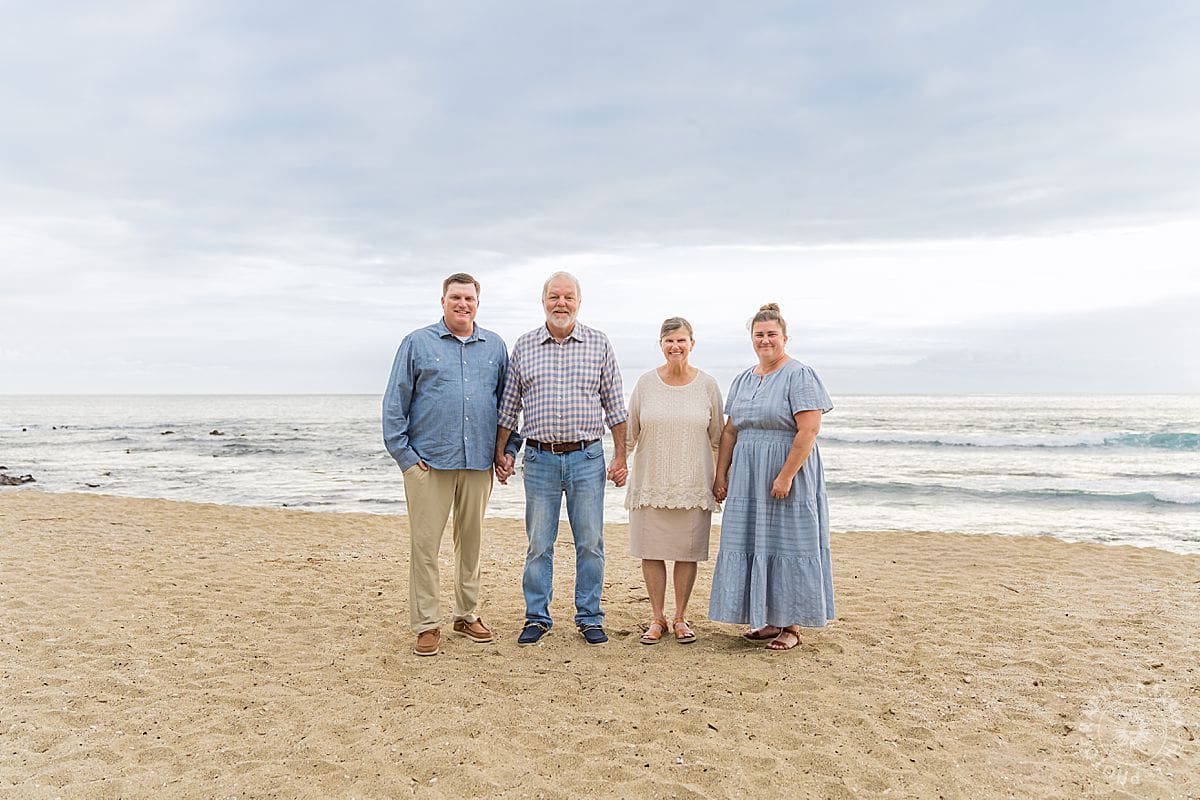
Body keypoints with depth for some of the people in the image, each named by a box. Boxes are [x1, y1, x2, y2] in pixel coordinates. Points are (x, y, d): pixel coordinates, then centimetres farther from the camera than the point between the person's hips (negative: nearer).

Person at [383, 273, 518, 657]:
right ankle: (427, 625, 9)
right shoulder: (417, 343, 4)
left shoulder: (495, 347, 13)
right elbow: (394, 403, 2)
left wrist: (509, 449, 9)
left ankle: (467, 614, 25)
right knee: (425, 544, -2)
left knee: (471, 540, 11)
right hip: (429, 461, -3)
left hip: (479, 462, 3)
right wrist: (404, 455, -5)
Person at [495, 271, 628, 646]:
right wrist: (500, 452, 7)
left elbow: (614, 405, 5)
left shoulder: (599, 344, 4)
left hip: (587, 457, 0)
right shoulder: (524, 346, 6)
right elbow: (509, 405, 11)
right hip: (540, 458, 1)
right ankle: (537, 618, 18)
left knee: (590, 543, 5)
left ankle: (590, 618, 17)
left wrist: (620, 457, 1)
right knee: (538, 544, 6)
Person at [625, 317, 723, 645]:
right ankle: (657, 619, 18)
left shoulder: (707, 385, 2)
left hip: (693, 485, 0)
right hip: (651, 483, 1)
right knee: (651, 551, 4)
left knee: (687, 552, 6)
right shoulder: (646, 384, 3)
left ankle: (680, 617, 21)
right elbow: (630, 433, 9)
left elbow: (717, 438, 7)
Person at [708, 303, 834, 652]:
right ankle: (768, 619, 21)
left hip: (787, 473, -7)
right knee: (753, 542, 9)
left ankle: (791, 625, 9)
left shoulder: (799, 376, -9)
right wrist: (721, 474, 9)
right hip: (749, 478, 7)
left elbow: (809, 430, -17)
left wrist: (786, 476, -21)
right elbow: (730, 431, 15)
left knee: (787, 542, -1)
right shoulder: (743, 380, 13)